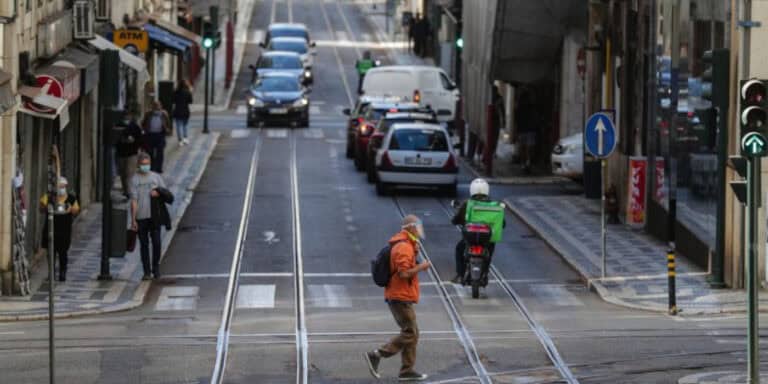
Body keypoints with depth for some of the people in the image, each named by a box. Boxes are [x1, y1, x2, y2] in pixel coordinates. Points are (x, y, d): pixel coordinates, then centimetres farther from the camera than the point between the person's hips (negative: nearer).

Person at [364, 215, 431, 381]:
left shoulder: (405, 245, 15)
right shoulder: (404, 247, -18)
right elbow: (403, 273, -26)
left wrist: (415, 253, 9)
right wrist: (421, 267, -13)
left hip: (398, 296, 11)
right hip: (401, 297, -11)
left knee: (412, 333, 12)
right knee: (409, 334, -8)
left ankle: (407, 370, 13)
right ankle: (376, 355, -9)